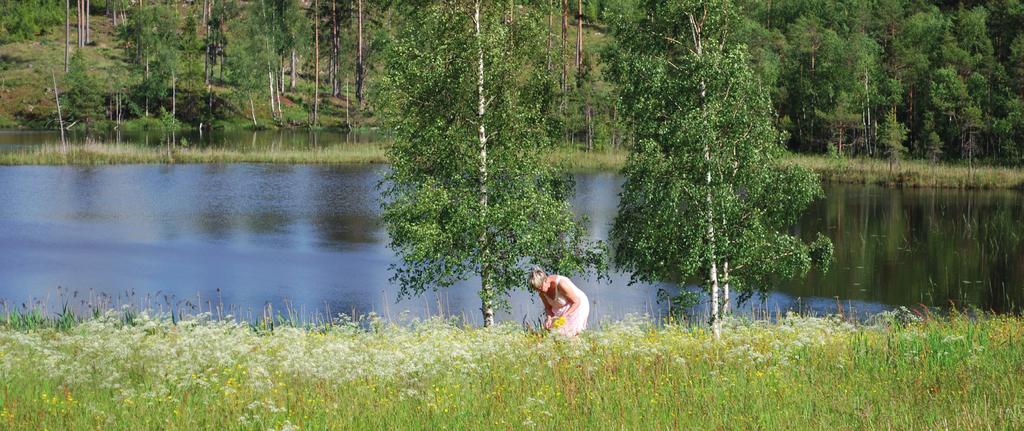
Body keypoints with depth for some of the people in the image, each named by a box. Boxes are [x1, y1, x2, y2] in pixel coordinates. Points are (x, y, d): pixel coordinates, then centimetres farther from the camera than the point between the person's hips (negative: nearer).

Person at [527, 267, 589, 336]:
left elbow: (576, 302, -27)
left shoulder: (561, 284, -34)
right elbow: (548, 307, 0)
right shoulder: (541, 291, -13)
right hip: (561, 309, 7)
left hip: (578, 306, -7)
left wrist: (564, 316, -36)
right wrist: (549, 318, -21)